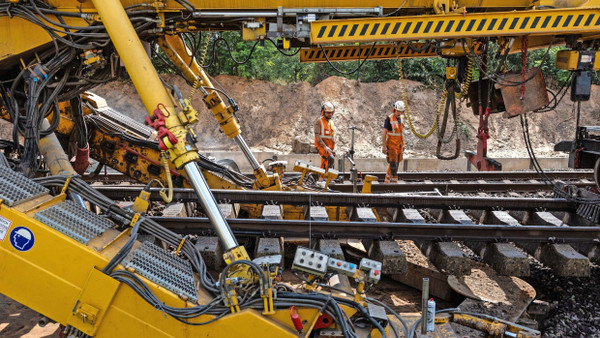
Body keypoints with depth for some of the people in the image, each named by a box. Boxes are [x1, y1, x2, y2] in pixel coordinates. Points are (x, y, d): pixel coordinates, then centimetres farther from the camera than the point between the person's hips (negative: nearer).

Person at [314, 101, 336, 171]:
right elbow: (317, 136, -14)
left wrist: (333, 149, 14)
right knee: (331, 158, -30)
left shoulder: (331, 123, 17)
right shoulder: (319, 121, -6)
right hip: (321, 146, -7)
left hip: (329, 148, 7)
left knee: (323, 167, 8)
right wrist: (325, 147, -22)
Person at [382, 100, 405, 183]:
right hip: (391, 145, -7)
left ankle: (387, 181, 19)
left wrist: (403, 144, 16)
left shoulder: (401, 118, 7)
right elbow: (384, 133, -15)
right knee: (393, 165, -9)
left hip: (399, 145, 7)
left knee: (395, 164, 9)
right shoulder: (389, 119, -14)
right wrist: (384, 146, -19)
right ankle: (394, 182, -1)